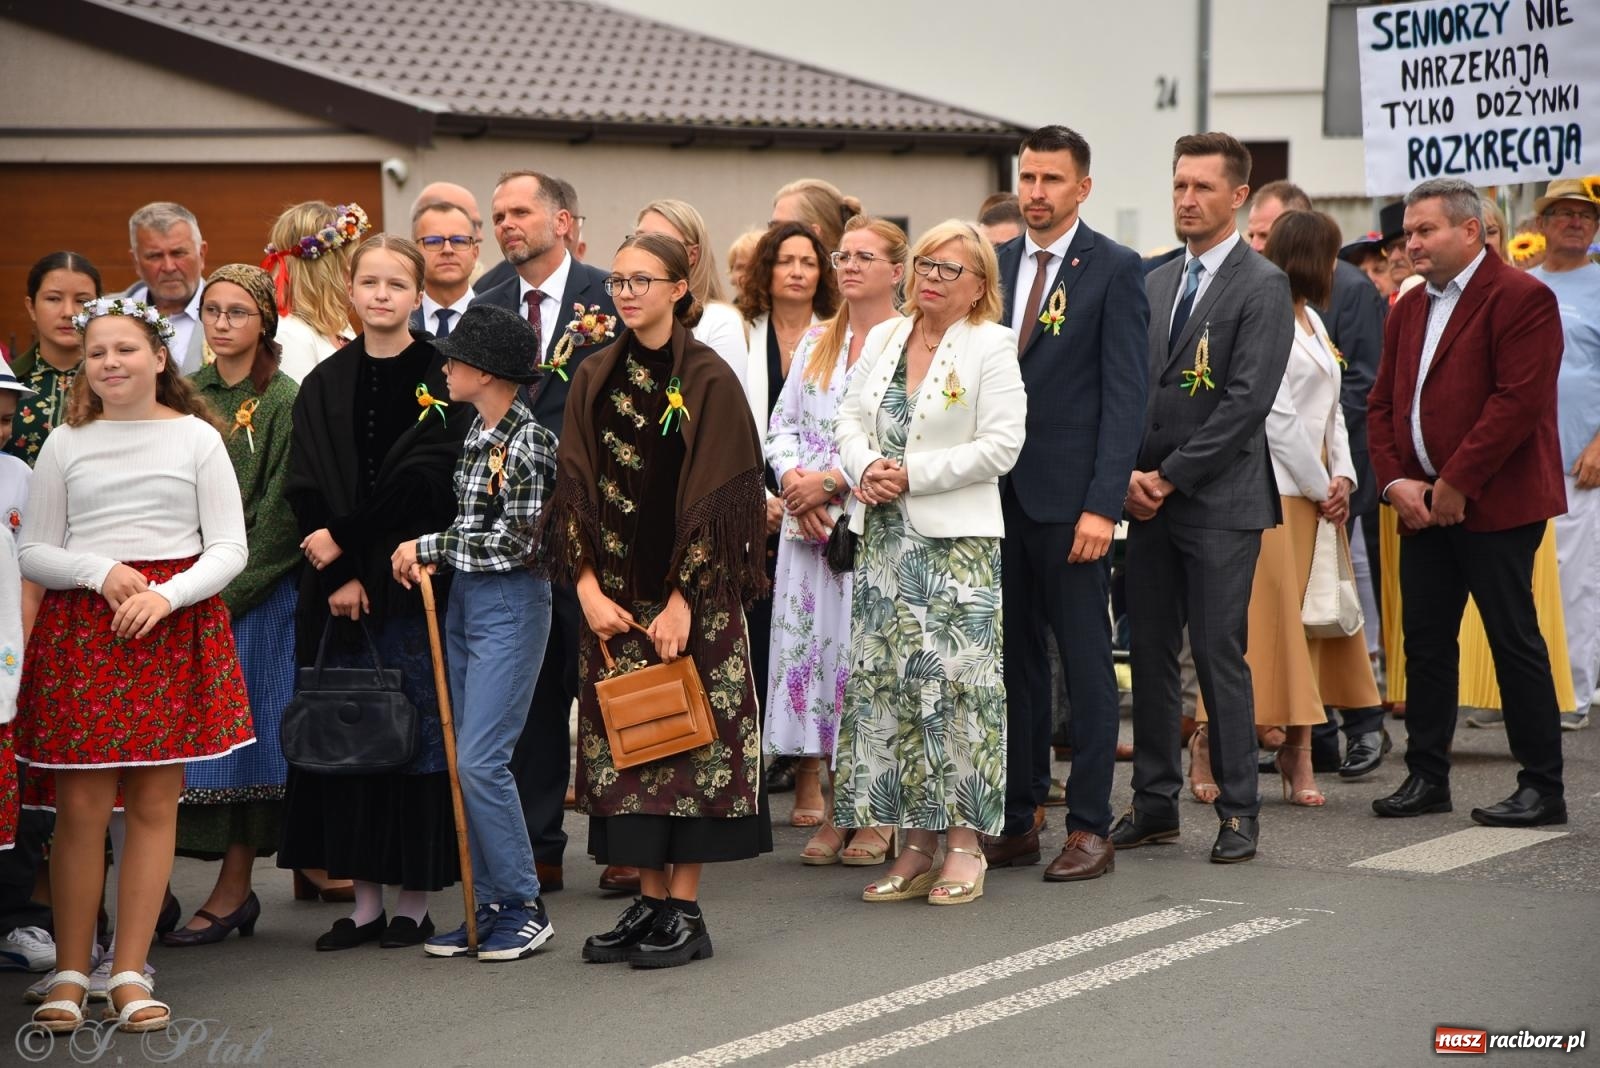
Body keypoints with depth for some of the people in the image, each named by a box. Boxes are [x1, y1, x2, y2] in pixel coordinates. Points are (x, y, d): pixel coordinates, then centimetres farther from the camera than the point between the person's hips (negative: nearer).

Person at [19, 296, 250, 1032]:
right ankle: (70, 976, 4)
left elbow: (230, 548, 1)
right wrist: (100, 571, -10)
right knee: (81, 808, -3)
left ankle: (130, 974, 6)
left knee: (155, 804, 0)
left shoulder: (196, 439, 4)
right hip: (81, 632, 0)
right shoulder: (65, 445, 8)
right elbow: (33, 552, 8)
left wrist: (166, 595, -15)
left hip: (175, 629, 0)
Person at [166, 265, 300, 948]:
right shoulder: (189, 395, 12)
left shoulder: (283, 402, -6)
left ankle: (232, 888, 3)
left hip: (257, 592, -5)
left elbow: (280, 509, -9)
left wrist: (229, 592, -13)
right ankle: (236, 889, 10)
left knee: (241, 731, -2)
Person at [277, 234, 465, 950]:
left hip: (414, 581, -4)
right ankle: (365, 898, 11)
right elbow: (306, 489, 3)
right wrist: (339, 577, -9)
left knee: (417, 730, -1)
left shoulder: (441, 379, -2)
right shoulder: (324, 385, 9)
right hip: (339, 587, 4)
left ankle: (414, 898, 6)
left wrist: (346, 539, -14)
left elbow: (423, 479, -11)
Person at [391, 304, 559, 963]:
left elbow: (515, 542, -18)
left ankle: (524, 907, 0)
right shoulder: (477, 432, 10)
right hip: (465, 600, 9)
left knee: (480, 761, -11)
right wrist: (433, 559, 5)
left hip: (510, 604, -9)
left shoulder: (529, 441, -15)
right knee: (469, 761, 8)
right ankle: (490, 905, 14)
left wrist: (427, 547, -11)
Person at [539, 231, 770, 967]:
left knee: (689, 738, -3)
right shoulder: (595, 381, 8)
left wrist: (683, 600, -15)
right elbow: (575, 486, 5)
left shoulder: (709, 382, -6)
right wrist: (588, 588, -6)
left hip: (691, 596, -4)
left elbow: (718, 499, -9)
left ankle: (686, 910, 3)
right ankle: (649, 901, 13)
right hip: (613, 596, 5)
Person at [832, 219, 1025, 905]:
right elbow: (851, 419, 15)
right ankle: (916, 845, 10)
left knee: (955, 681, -8)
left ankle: (963, 843, -1)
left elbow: (1001, 446, -10)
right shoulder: (883, 339, 15)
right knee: (888, 682, 4)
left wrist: (913, 475, -13)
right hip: (884, 538, 6)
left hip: (956, 540, -6)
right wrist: (865, 467, -6)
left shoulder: (991, 346, -3)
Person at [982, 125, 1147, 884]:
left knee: (1085, 664, 1)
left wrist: (1103, 504, -16)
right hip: (997, 493, 5)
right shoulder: (994, 265, 12)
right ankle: (1016, 821, 17)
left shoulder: (1113, 269, -4)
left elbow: (1124, 393, -9)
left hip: (1069, 497, -5)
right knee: (1012, 661, 10)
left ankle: (1089, 827, 7)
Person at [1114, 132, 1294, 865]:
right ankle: (1155, 803, 16)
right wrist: (1129, 474, -2)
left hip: (1221, 502, -6)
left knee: (1220, 656, -5)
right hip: (1149, 499, 6)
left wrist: (1171, 476, -13)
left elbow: (1248, 400, -14)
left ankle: (1238, 811, 4)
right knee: (1150, 654, 8)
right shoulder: (1154, 284, 14)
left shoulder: (1262, 288, -6)